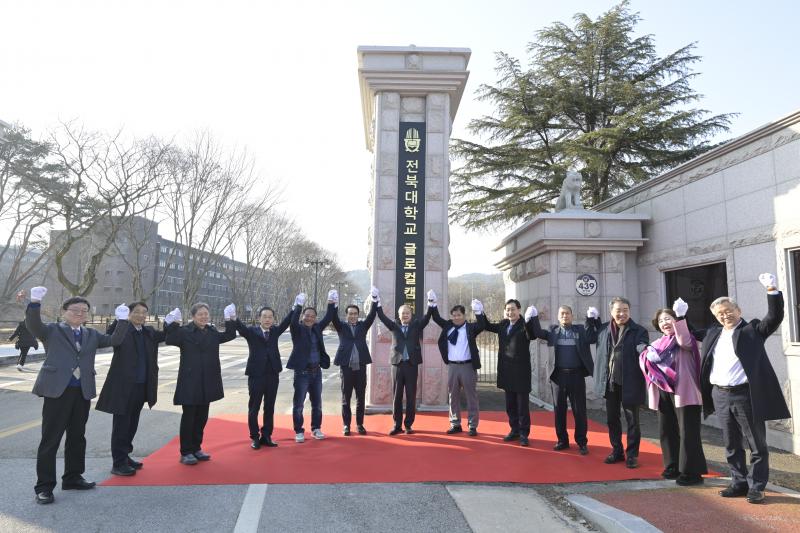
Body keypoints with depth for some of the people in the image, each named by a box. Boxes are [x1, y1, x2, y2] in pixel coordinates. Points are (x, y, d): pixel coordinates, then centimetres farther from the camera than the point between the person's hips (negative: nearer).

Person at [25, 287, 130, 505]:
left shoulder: (92, 335, 14)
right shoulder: (52, 330, 3)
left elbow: (115, 340, 8)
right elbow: (33, 325, -15)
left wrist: (122, 320, -6)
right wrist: (35, 302, -31)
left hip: (83, 392, 5)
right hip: (57, 390, -5)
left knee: (77, 437, 14)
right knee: (50, 439, 0)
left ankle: (72, 478, 28)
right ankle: (44, 486, 9)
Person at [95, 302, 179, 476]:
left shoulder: (149, 332, 10)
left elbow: (164, 336, 19)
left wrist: (170, 323, 2)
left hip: (142, 386, 7)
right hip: (123, 385, -7)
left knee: (132, 423, 17)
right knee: (121, 424, 1)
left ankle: (125, 456, 31)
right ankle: (118, 463, 10)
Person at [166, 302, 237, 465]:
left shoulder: (212, 332, 10)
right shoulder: (185, 331, -8)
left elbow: (230, 335, 19)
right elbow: (169, 340, -22)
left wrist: (231, 320, 8)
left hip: (207, 382, 6)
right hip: (190, 381, -6)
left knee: (202, 417, 13)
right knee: (188, 417, 2)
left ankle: (196, 448, 25)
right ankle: (185, 452, 12)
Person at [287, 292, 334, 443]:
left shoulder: (317, 328, 9)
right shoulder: (298, 329, -5)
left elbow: (328, 319, 4)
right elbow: (293, 321, -24)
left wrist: (331, 303, -7)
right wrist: (298, 305, -33)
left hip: (316, 371, 5)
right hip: (302, 372, -5)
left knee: (317, 403, 13)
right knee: (298, 404, 3)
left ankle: (316, 429, 26)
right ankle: (299, 431, 15)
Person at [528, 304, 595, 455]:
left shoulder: (581, 330, 5)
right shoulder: (553, 330, 8)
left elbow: (593, 339, -10)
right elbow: (538, 333, -6)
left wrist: (592, 321, -15)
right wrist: (534, 317, -15)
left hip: (576, 375, -1)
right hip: (558, 375, 2)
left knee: (579, 410, 4)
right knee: (559, 410, 9)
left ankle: (582, 442, 14)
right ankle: (562, 440, 21)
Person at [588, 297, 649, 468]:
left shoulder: (639, 331, -5)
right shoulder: (604, 328, 7)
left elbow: (643, 348, -21)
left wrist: (645, 349, -44)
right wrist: (591, 319, 11)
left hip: (630, 383, -4)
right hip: (609, 383, 4)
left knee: (632, 420, 7)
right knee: (612, 419, 14)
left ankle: (632, 454, 19)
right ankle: (616, 451, 29)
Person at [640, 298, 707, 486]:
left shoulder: (685, 338, -3)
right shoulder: (659, 344, 16)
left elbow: (684, 341, -27)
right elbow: (647, 360, 16)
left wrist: (680, 317, -33)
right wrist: (647, 356, -7)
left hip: (683, 391, -7)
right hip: (664, 391, 7)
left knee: (687, 432, -4)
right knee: (666, 431, 12)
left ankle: (691, 472, 3)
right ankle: (673, 467, 23)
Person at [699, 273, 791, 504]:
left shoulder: (753, 329, -1)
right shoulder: (712, 333, 12)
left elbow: (775, 317, -15)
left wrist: (772, 290, -24)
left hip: (746, 395, -4)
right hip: (720, 396, 5)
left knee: (757, 444, 6)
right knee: (732, 445, 14)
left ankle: (756, 487, 17)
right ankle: (739, 483, 26)